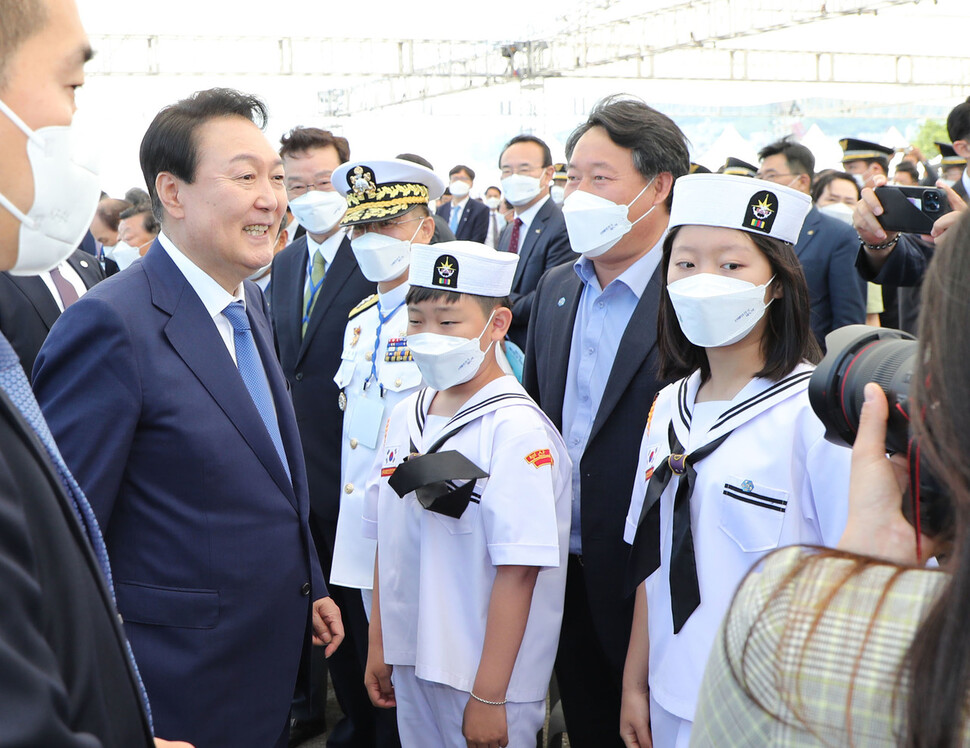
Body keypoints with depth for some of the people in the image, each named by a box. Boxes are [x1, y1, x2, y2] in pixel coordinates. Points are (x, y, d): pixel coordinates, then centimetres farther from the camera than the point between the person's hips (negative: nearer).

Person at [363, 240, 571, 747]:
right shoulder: (405, 417, 5)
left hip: (486, 682, -6)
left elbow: (517, 569, -19)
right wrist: (377, 645, 13)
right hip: (410, 665, 6)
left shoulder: (517, 430, -16)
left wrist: (488, 697, -18)